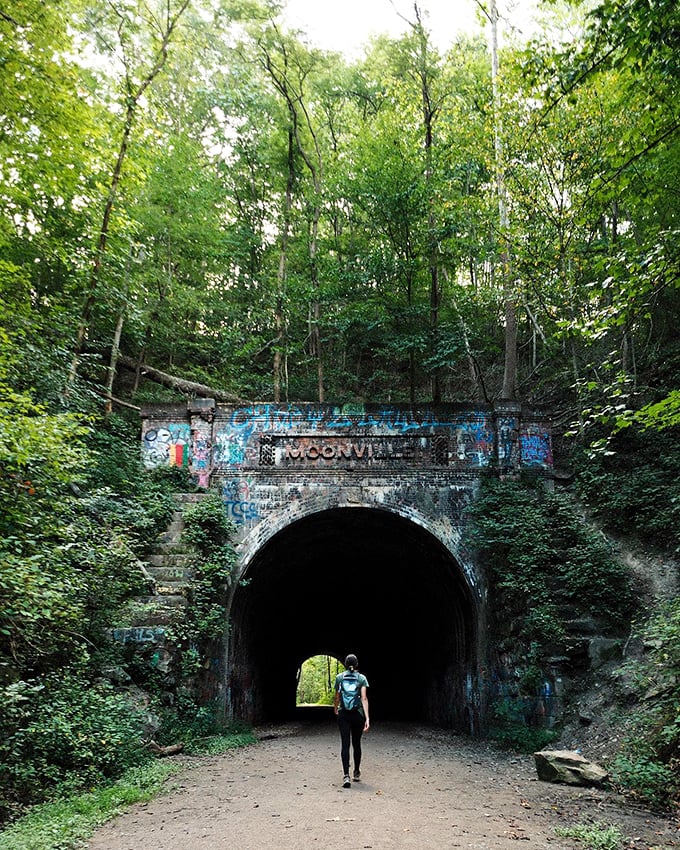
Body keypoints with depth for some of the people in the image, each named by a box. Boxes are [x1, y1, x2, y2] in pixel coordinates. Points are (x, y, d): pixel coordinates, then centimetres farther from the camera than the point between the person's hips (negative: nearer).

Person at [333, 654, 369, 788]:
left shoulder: (339, 677, 1)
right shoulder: (362, 678, -2)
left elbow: (337, 696, 9)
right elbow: (364, 698, -11)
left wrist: (335, 708, 31)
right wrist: (367, 718, -15)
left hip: (343, 715, 0)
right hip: (358, 714, 0)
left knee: (345, 744, -3)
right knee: (356, 744, 15)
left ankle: (346, 775, -15)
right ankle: (357, 773, 28)